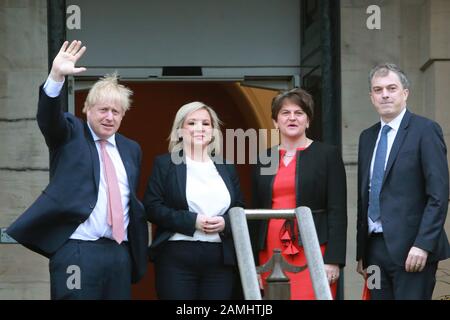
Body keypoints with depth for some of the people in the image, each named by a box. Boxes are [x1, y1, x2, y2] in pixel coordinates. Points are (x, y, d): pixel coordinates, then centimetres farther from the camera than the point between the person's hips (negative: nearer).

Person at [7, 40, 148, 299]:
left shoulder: (131, 149, 17)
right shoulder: (70, 135, 5)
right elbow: (48, 116, -16)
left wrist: (141, 229, 9)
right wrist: (57, 77, -33)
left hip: (120, 252, 5)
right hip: (76, 251, -5)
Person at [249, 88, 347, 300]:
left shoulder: (327, 155, 4)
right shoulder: (264, 159, 15)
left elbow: (337, 212, -2)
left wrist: (333, 260, -10)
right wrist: (253, 265, 11)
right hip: (270, 254, 4)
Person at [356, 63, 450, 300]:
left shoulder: (425, 130, -4)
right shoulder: (367, 137, 16)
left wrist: (423, 245, -18)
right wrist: (361, 252, 14)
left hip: (411, 249, -6)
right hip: (375, 247, 6)